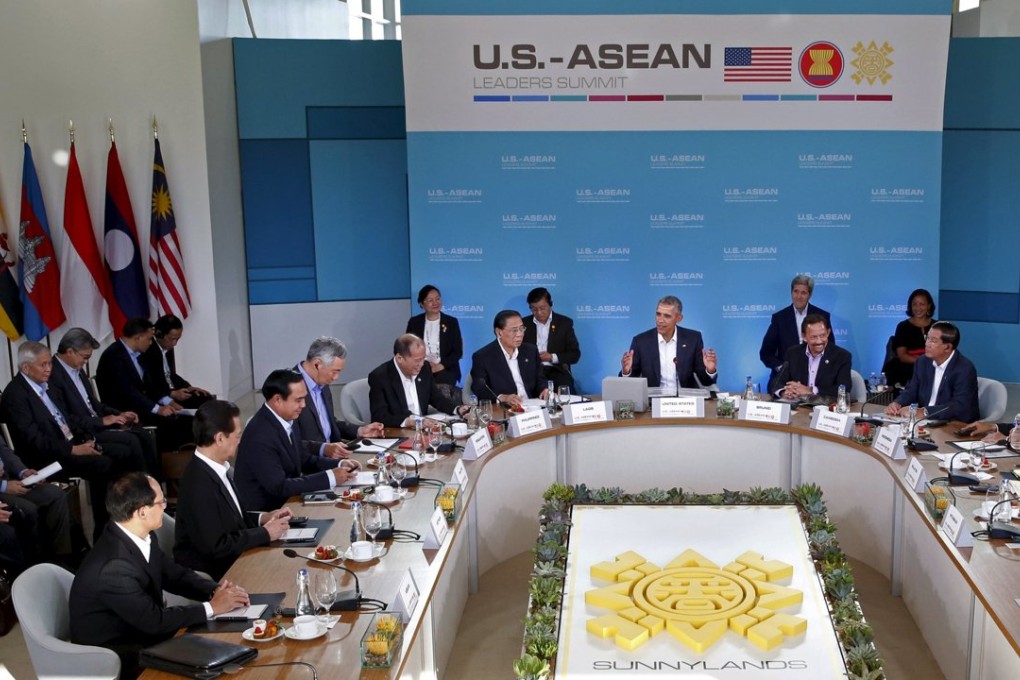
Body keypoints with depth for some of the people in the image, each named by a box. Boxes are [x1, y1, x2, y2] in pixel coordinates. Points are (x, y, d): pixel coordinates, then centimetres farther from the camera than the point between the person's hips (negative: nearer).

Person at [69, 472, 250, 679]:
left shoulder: (142, 538, -4)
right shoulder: (113, 565, -31)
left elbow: (176, 575, 8)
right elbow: (154, 620, -26)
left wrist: (215, 590, -10)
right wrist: (211, 607, -18)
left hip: (139, 631, 8)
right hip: (110, 655, -8)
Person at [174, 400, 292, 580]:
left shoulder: (216, 469, 2)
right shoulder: (199, 484, -25)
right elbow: (216, 546, -24)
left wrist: (262, 518, 0)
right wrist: (265, 533, -15)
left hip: (231, 561, 8)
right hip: (211, 576, -8)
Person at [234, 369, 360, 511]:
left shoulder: (289, 420, 0)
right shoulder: (260, 436, -25)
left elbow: (304, 459, 12)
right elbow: (279, 487, -25)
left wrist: (339, 464, -4)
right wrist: (330, 477, -23)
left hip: (286, 500, 8)